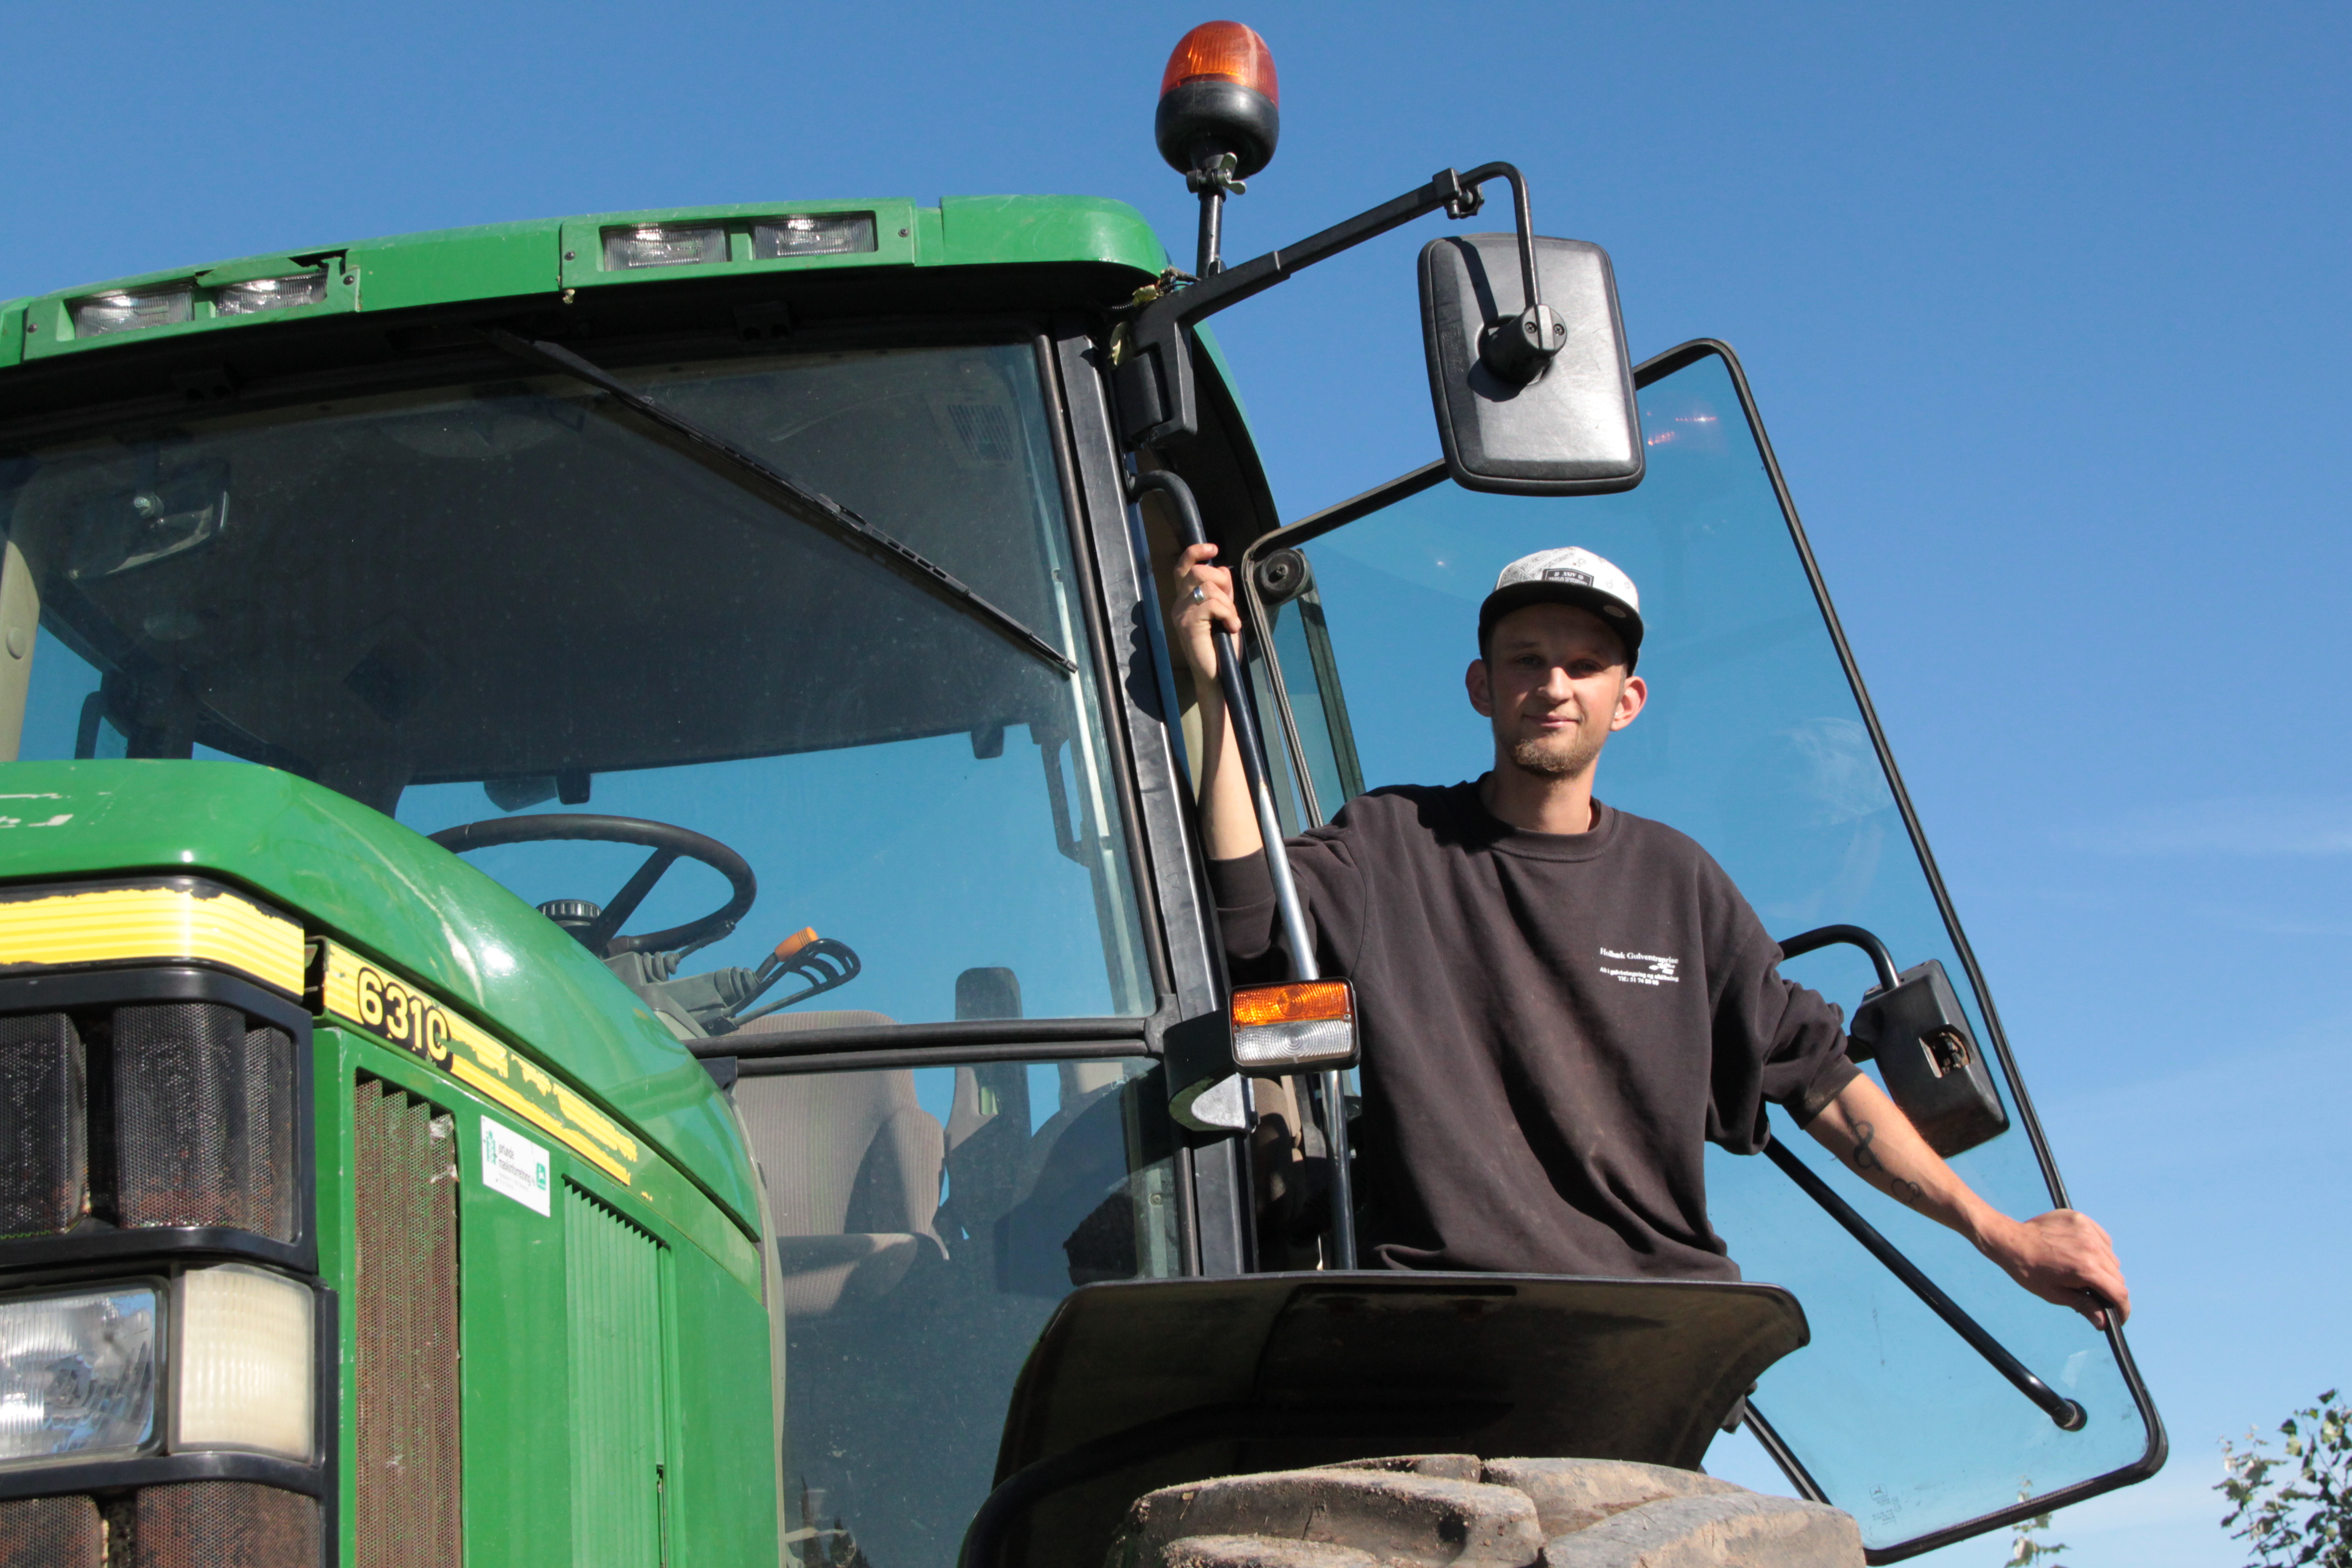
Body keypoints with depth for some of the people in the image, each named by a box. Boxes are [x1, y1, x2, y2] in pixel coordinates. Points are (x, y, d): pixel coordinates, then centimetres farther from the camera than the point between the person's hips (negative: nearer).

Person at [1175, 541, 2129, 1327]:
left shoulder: (1674, 880, 15)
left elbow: (1816, 1077, 17)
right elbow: (1254, 920, -10)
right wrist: (1217, 690, -13)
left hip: (1663, 1305, 4)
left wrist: (2001, 1235, 13)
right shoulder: (1395, 843, 9)